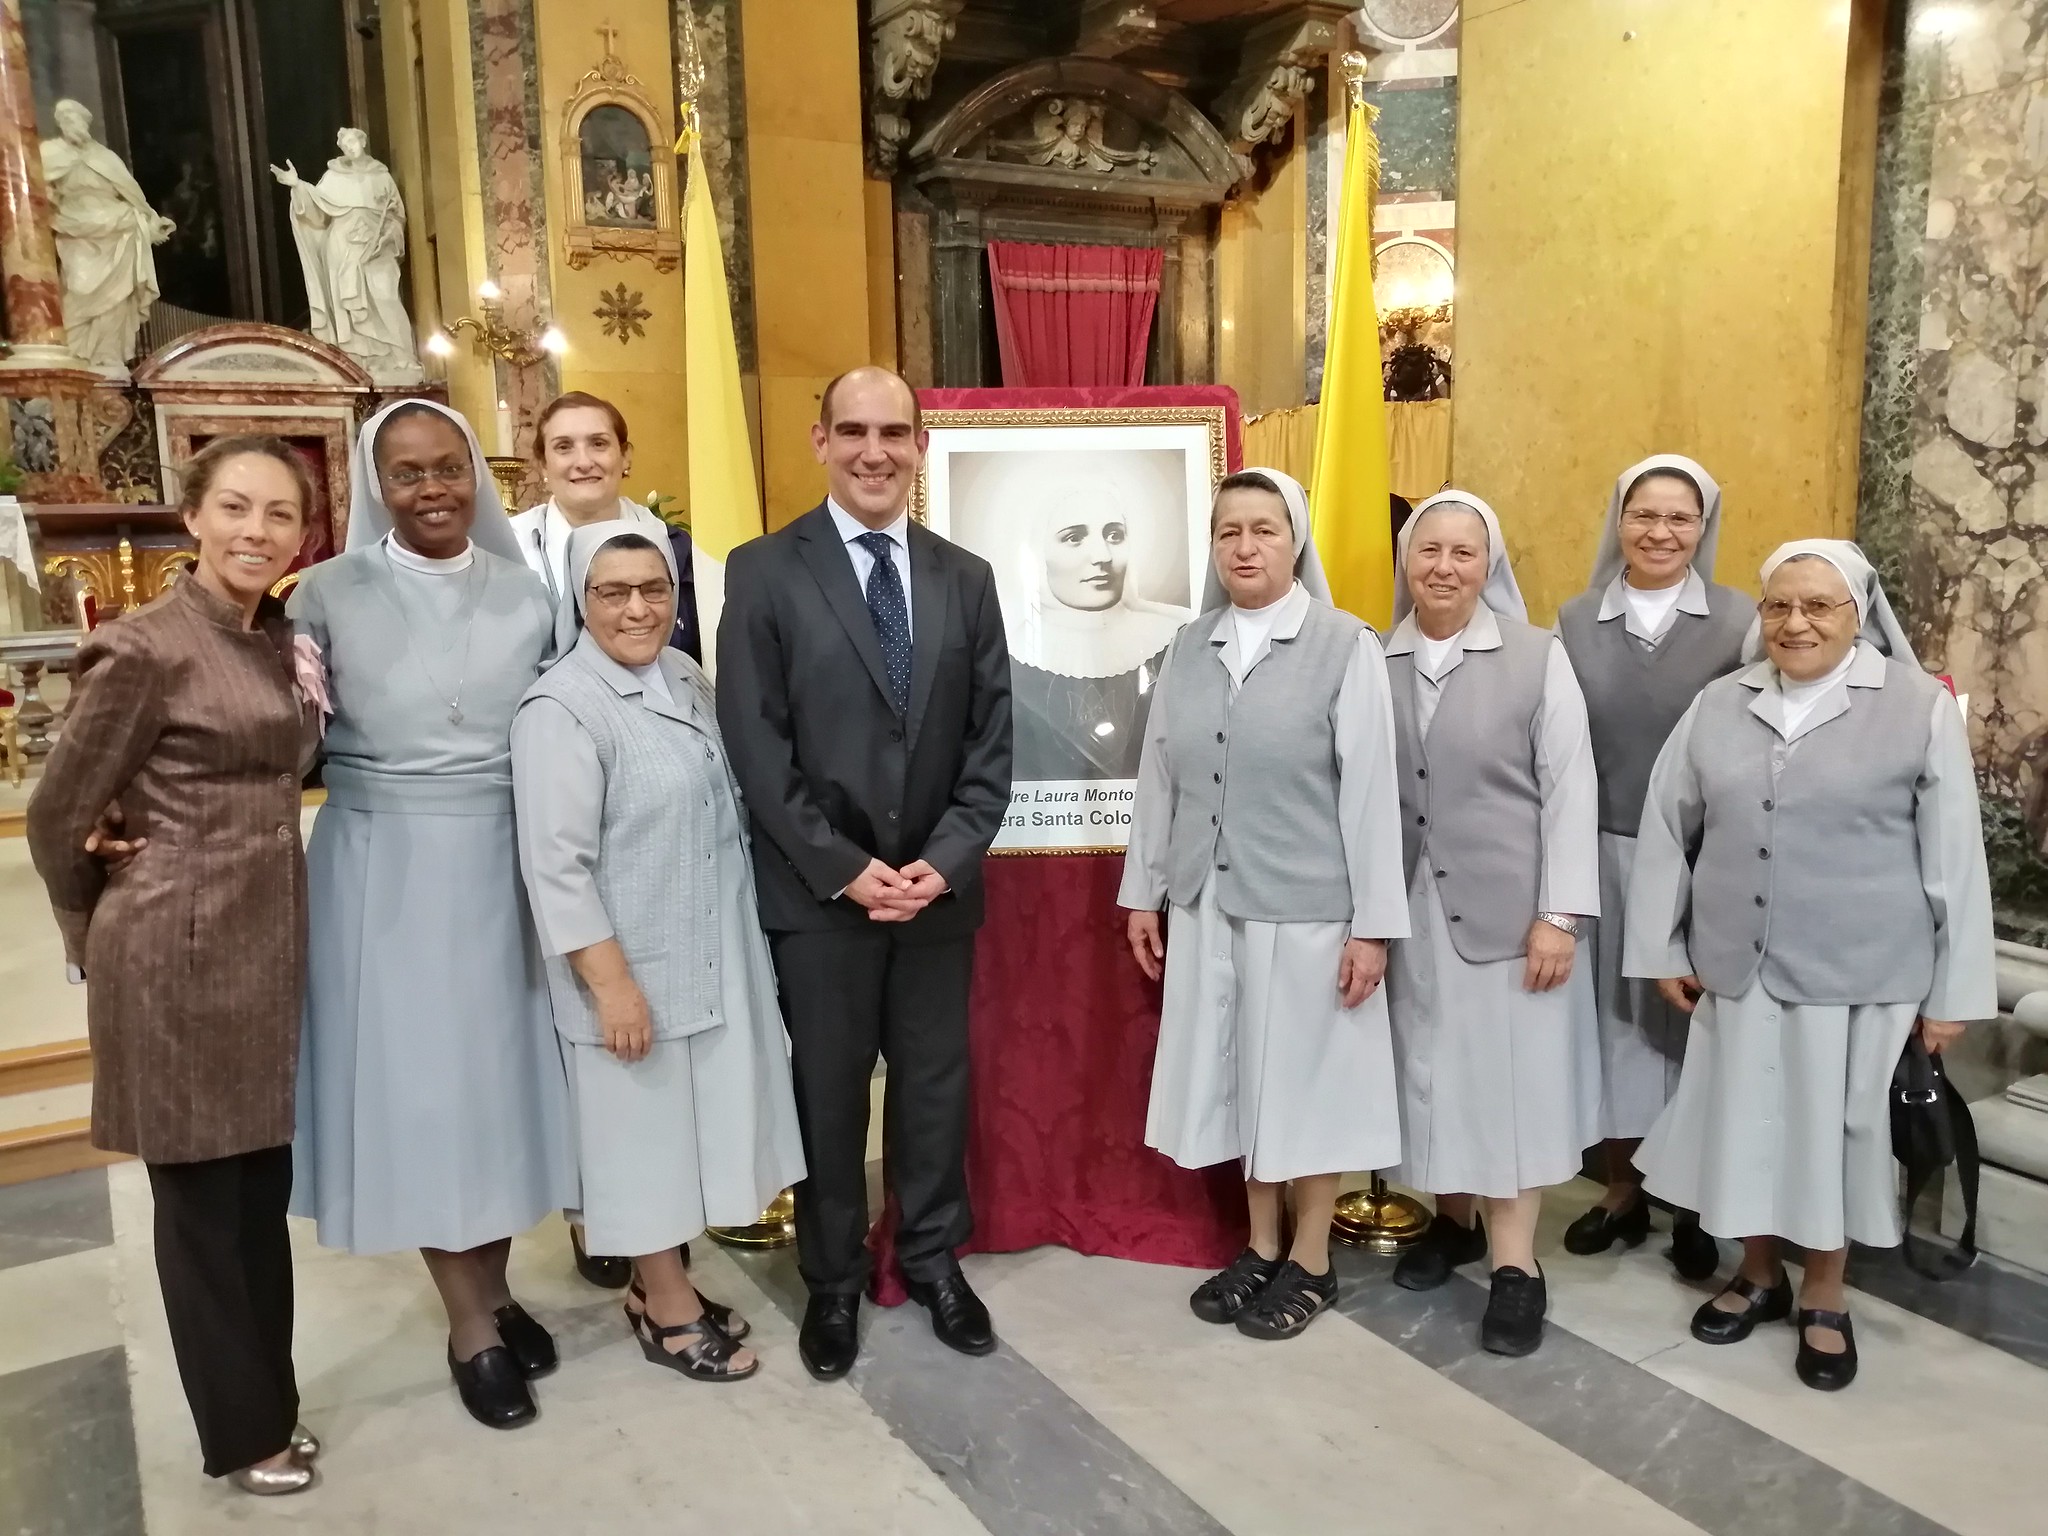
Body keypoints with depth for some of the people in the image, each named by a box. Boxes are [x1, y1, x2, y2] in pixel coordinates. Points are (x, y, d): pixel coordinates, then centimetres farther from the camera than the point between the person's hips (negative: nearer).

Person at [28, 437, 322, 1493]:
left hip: (271, 940, 7)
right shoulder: (147, 650, -14)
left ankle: (269, 1404, 34)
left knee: (264, 1190, 17)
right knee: (201, 1200, 9)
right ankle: (243, 1433, 26)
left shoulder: (280, 641, 7)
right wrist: (98, 941, 6)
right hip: (180, 953, -7)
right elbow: (55, 818, -5)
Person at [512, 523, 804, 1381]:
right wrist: (611, 983, -21)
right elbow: (558, 868, -21)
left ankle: (661, 1282, 35)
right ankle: (669, 1307, 26)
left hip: (714, 955, 8)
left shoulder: (686, 677, 6)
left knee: (693, 1122, 17)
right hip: (634, 965, -7)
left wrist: (745, 942, 18)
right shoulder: (561, 709, -18)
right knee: (649, 1130, 8)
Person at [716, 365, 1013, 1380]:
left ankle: (935, 1261, 34)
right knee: (827, 1093, 10)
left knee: (936, 1084, 14)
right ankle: (833, 1282, 29)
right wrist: (845, 868, -13)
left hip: (938, 885, 3)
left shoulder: (966, 578, 7)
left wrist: (944, 860, -9)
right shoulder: (764, 572, -4)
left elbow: (991, 740, 4)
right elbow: (755, 746, -9)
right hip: (818, 892, -3)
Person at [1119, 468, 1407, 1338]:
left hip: (1305, 907, -4)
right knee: (1237, 1076, 13)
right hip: (1208, 904, 4)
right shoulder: (1189, 649, 5)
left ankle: (1311, 1262, 26)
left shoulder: (1346, 646, -8)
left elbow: (1371, 789, -9)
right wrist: (1144, 891, 9)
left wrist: (1371, 923, -11)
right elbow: (1159, 777, 9)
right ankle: (1260, 1249, 31)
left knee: (1308, 1078, 8)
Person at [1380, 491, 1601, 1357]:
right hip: (1410, 908, 3)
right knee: (1430, 1070, 12)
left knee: (1510, 1073, 5)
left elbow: (1571, 791, -5)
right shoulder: (1373, 663, 1)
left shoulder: (1538, 657, -4)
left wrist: (1560, 914, -10)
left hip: (1508, 908, -2)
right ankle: (1453, 1220, 31)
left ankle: (1515, 1264, 15)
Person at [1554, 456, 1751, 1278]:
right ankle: (1622, 1189, 25)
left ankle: (1697, 1205, 23)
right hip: (1602, 855, 2)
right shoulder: (1575, 620, 4)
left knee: (1694, 1022, 8)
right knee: (1613, 1016, 10)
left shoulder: (1740, 621, -2)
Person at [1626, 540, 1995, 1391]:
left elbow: (1954, 857, -3)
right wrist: (1662, 949, 4)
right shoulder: (1718, 705, 3)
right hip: (1736, 965, 3)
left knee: (1833, 1127, 9)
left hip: (1858, 972, -2)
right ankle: (1759, 1274, 34)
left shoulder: (1920, 708, -4)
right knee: (1744, 1122, 13)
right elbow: (1664, 829, 5)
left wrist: (1953, 988, -4)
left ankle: (1825, 1299, 29)